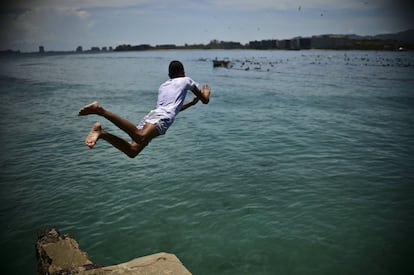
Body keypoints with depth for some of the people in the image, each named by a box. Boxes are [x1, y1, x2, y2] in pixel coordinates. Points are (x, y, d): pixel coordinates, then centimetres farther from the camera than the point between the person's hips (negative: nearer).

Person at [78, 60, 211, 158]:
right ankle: (101, 110, -44)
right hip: (162, 117, -7)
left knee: (132, 151, -7)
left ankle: (101, 132, -24)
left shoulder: (162, 86, 39)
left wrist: (192, 102, 58)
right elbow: (205, 100, 28)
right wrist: (205, 94, 52)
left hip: (151, 114, 7)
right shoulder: (186, 80, 24)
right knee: (140, 137, -34)